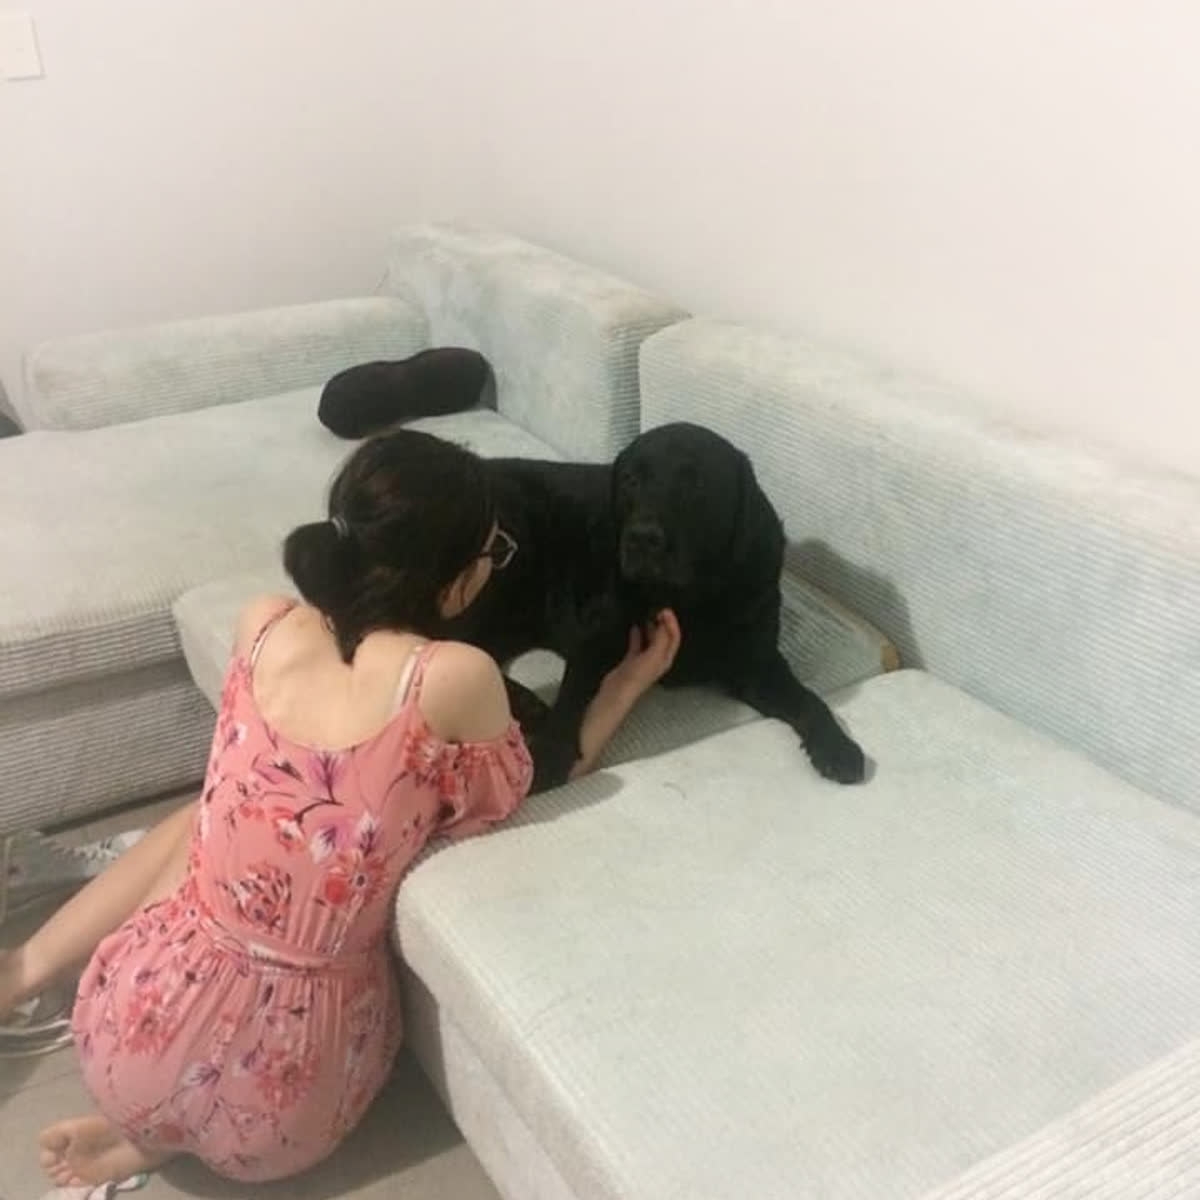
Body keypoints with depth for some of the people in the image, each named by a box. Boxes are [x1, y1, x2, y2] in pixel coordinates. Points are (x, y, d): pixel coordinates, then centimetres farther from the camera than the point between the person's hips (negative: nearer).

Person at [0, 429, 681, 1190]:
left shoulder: (263, 624, -6)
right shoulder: (455, 677, -20)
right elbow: (518, 794, 1)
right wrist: (632, 681, 9)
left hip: (131, 1034, 3)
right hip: (273, 1104, -3)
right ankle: (158, 1136, 21)